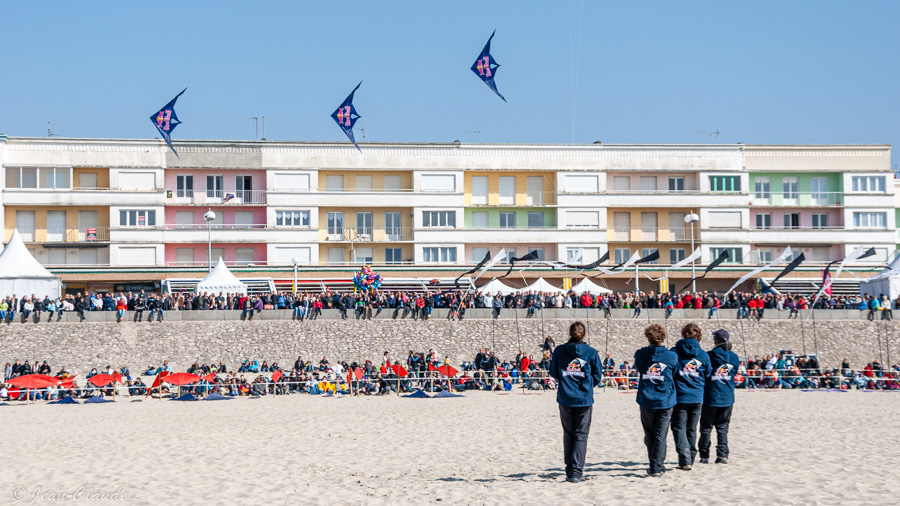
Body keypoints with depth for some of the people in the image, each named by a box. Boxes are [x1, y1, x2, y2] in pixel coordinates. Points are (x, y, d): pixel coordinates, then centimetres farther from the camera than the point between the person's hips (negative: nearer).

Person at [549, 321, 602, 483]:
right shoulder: (591, 352, -3)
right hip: (584, 398, -1)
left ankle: (570, 470, 14)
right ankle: (576, 472, -5)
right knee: (581, 435, 3)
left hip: (565, 398, 1)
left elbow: (553, 373, 8)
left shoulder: (559, 351, -1)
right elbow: (597, 376, 4)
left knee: (568, 435, 13)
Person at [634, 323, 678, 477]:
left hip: (646, 401, 1)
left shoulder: (640, 354, -4)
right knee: (660, 435, 2)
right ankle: (656, 467, -4)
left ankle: (655, 466, 18)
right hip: (665, 401, -1)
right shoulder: (672, 356, -5)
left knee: (649, 435, 13)